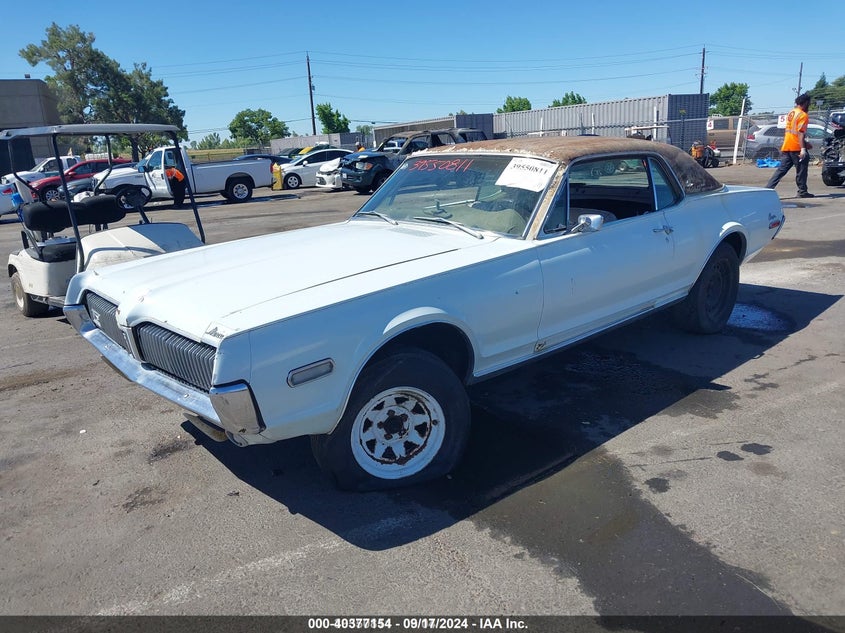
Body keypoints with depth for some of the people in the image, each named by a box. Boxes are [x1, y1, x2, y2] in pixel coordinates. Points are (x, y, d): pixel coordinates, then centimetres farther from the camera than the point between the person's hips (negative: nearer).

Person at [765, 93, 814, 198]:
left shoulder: (791, 113, 17)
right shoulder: (803, 115, -10)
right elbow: (800, 133, -18)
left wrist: (804, 144, 30)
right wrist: (803, 149, -23)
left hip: (786, 146, 8)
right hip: (796, 147, -8)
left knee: (782, 169, 7)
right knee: (801, 169, 3)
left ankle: (768, 188, -3)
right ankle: (802, 192, 9)